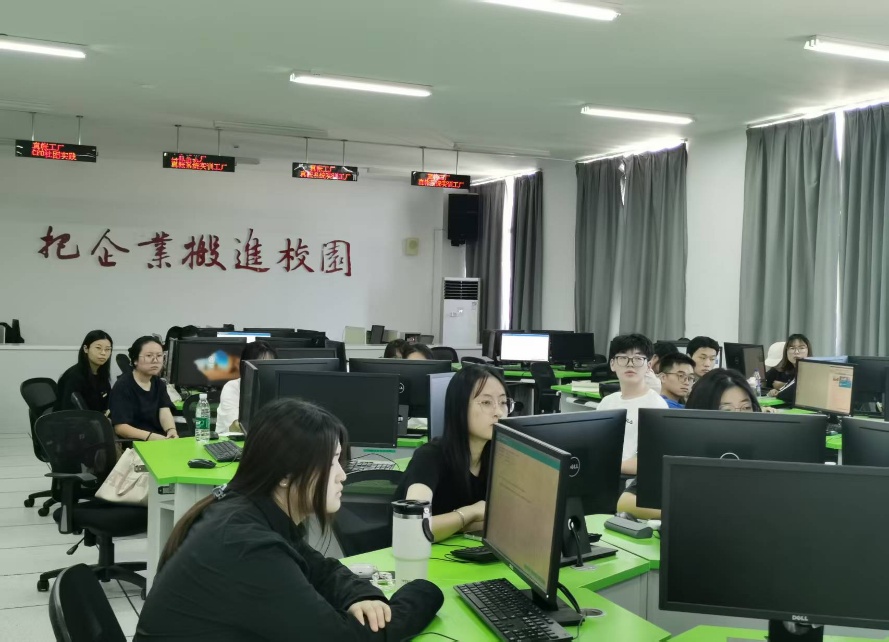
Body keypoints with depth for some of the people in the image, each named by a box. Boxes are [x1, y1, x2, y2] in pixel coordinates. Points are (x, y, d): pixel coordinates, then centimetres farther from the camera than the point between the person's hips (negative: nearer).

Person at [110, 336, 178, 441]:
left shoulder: (159, 384, 13)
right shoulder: (122, 386, -7)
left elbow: (165, 412, -4)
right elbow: (120, 427, -15)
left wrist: (171, 431, -26)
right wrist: (149, 436, -30)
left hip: (161, 440, 6)